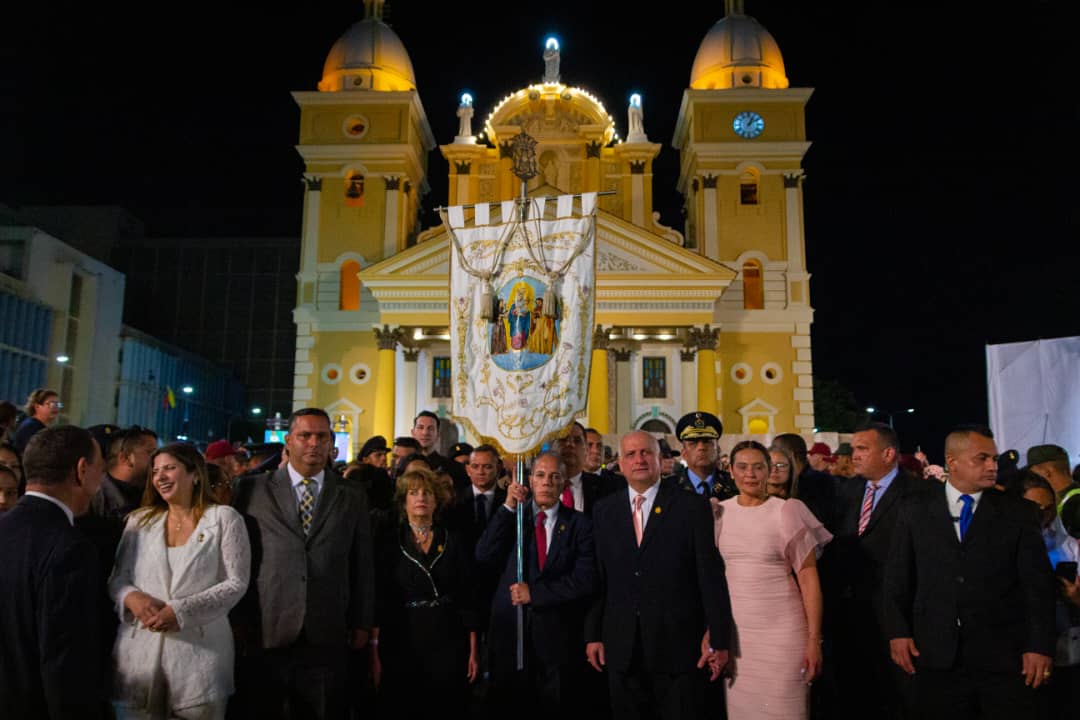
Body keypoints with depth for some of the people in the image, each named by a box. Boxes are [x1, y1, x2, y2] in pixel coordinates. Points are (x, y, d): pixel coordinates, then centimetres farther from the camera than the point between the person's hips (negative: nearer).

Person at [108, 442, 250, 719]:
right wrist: (131, 597, -13)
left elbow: (236, 583, -7)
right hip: (140, 648, 3)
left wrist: (181, 611, -16)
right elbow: (117, 578, 9)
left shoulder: (224, 518, -2)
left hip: (200, 650, -3)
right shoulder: (140, 520, 10)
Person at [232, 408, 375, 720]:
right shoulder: (253, 489, 4)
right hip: (263, 634, -1)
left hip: (326, 638, 1)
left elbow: (363, 565, 8)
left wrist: (361, 624, 7)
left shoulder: (353, 498, 7)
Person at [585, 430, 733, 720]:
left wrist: (718, 638, -8)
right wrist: (593, 634, 5)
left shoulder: (692, 506, -3)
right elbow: (598, 577, 7)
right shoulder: (604, 510, 7)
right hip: (621, 649, 3)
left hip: (678, 644, -3)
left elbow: (712, 575, -5)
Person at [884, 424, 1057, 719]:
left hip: (1004, 655, 0)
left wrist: (1040, 646, -6)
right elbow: (898, 576, 6)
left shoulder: (1018, 512, 3)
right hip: (937, 655, 0)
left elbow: (1038, 584, 0)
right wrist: (898, 632, -1)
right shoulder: (915, 508, 4)